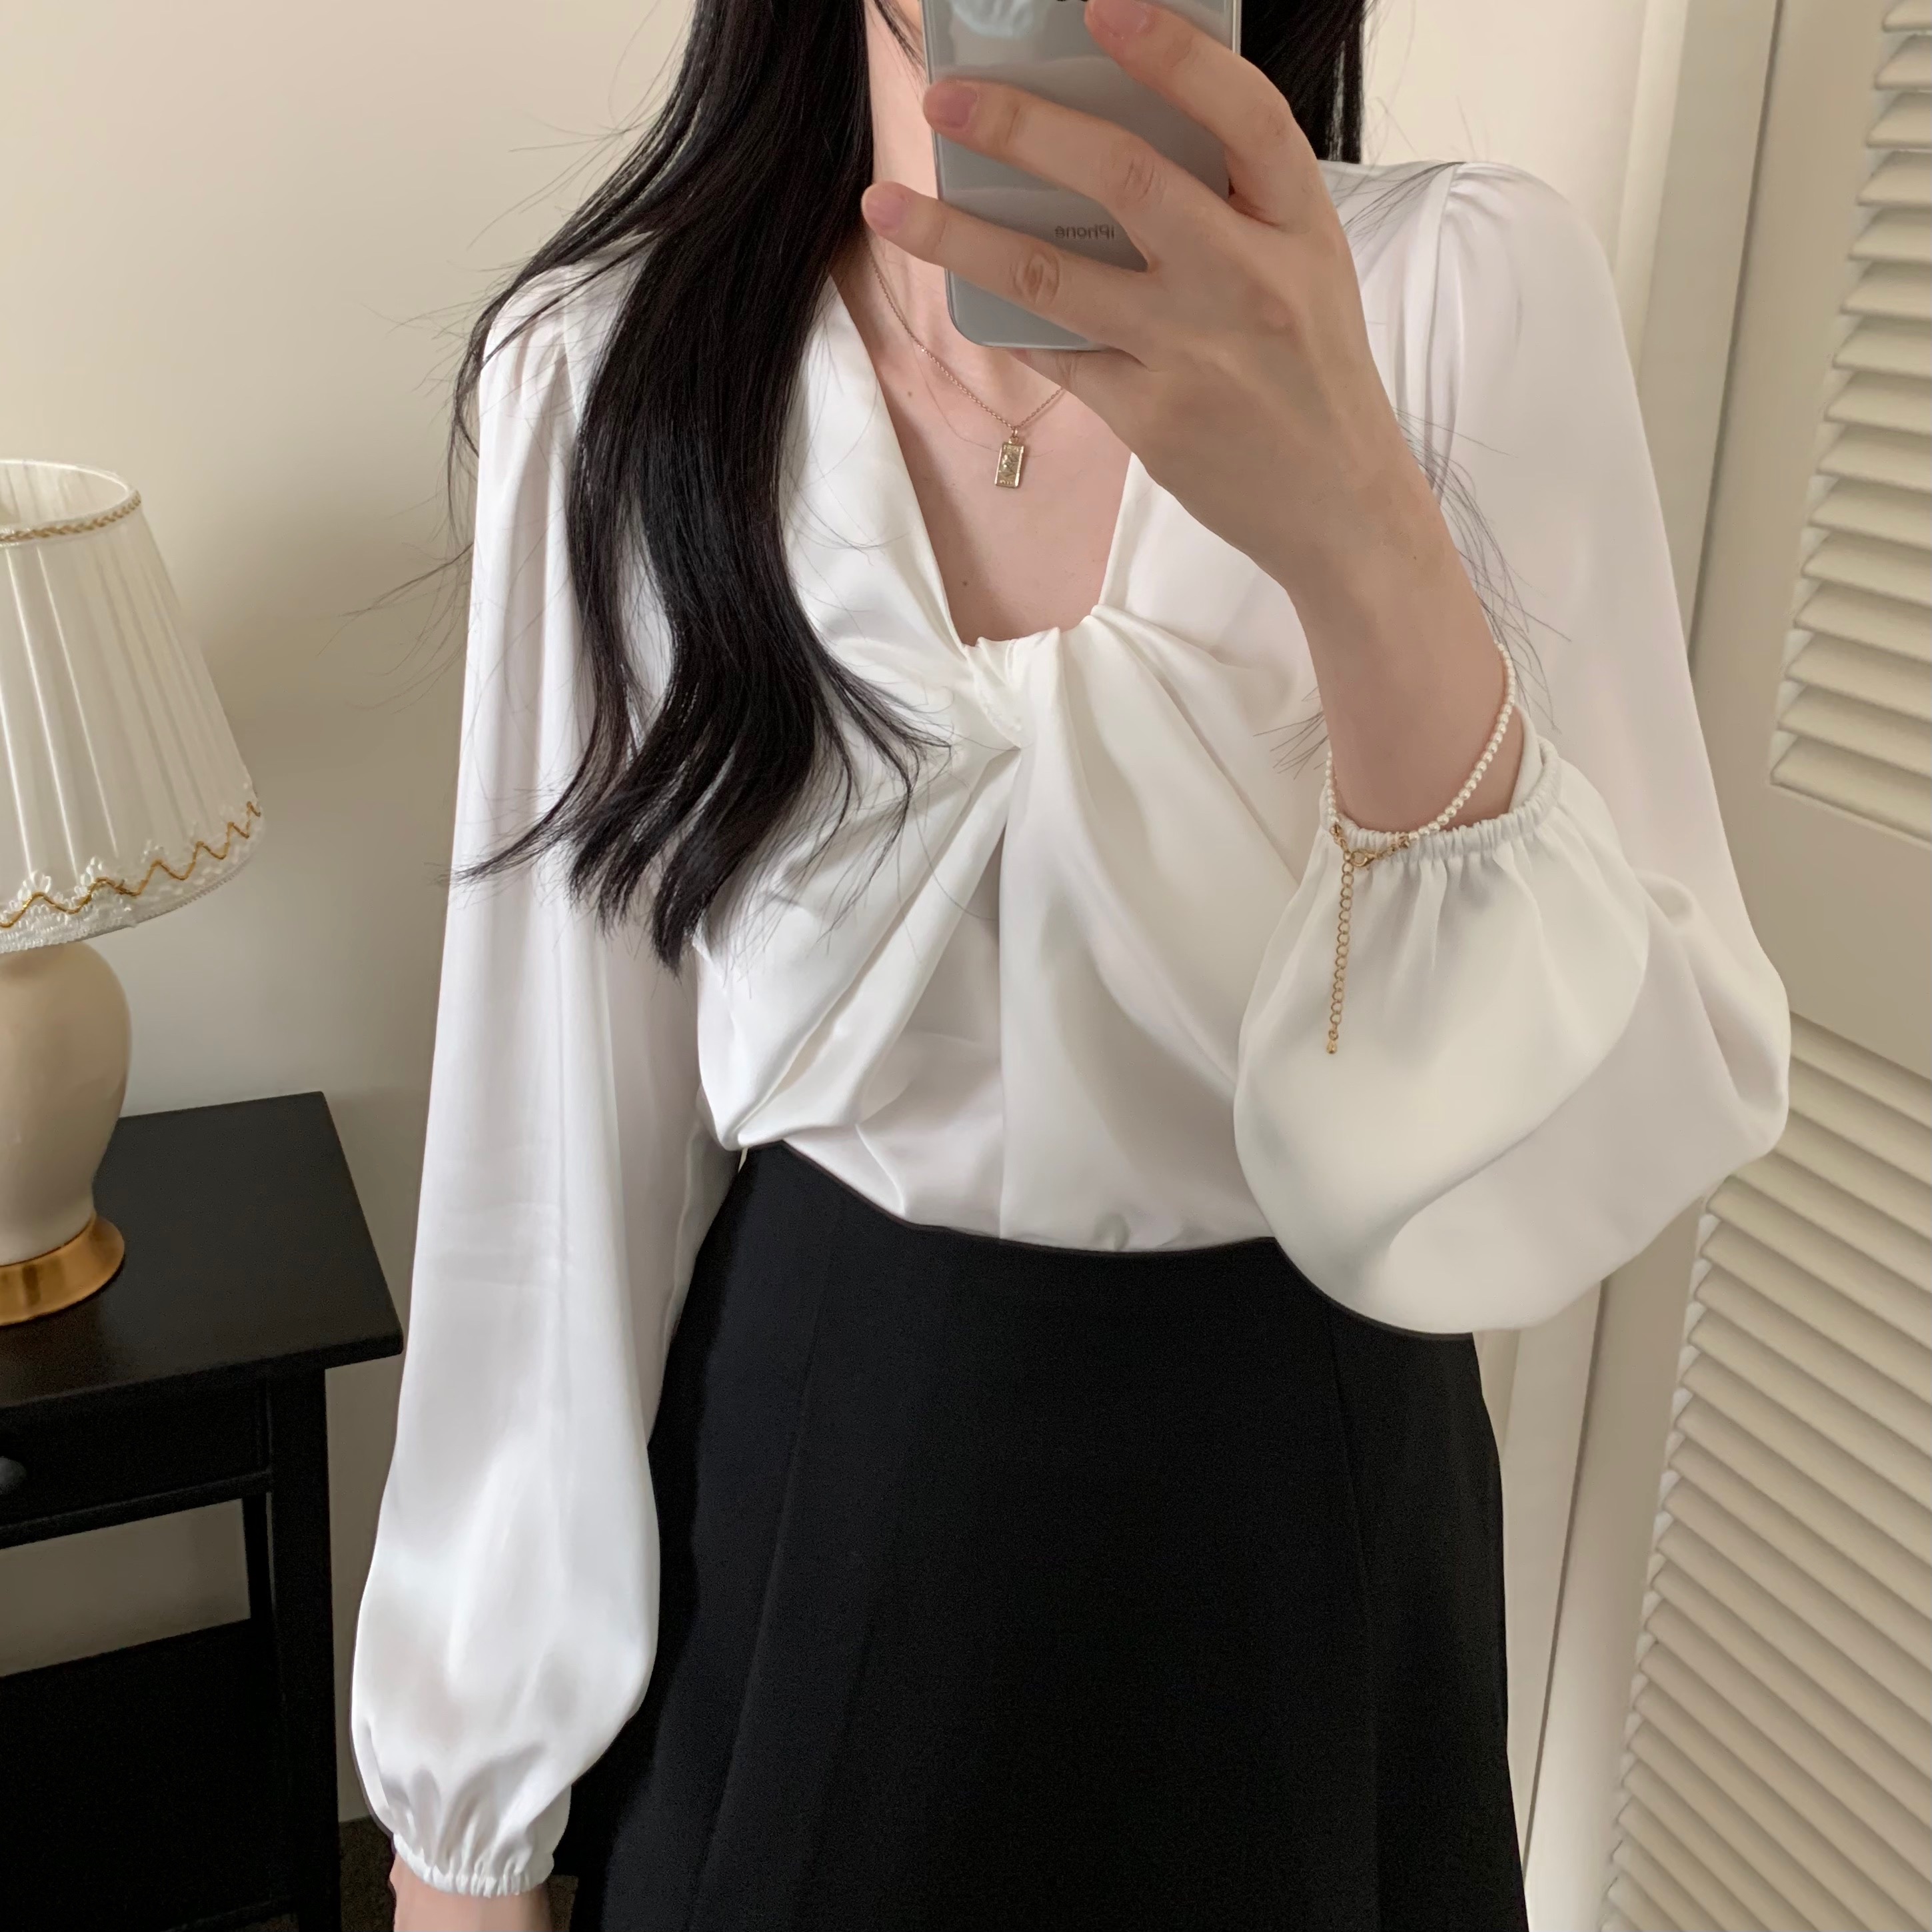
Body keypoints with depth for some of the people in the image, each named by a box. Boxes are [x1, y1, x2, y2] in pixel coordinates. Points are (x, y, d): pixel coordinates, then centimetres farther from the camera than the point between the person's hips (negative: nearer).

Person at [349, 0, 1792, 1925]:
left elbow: (1631, 1135, -19)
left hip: (1300, 1511, 0)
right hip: (803, 1489, 1)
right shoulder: (608, 359, -11)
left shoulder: (1472, 286, -14)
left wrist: (1362, 538, -35)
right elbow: (557, 1126, -6)